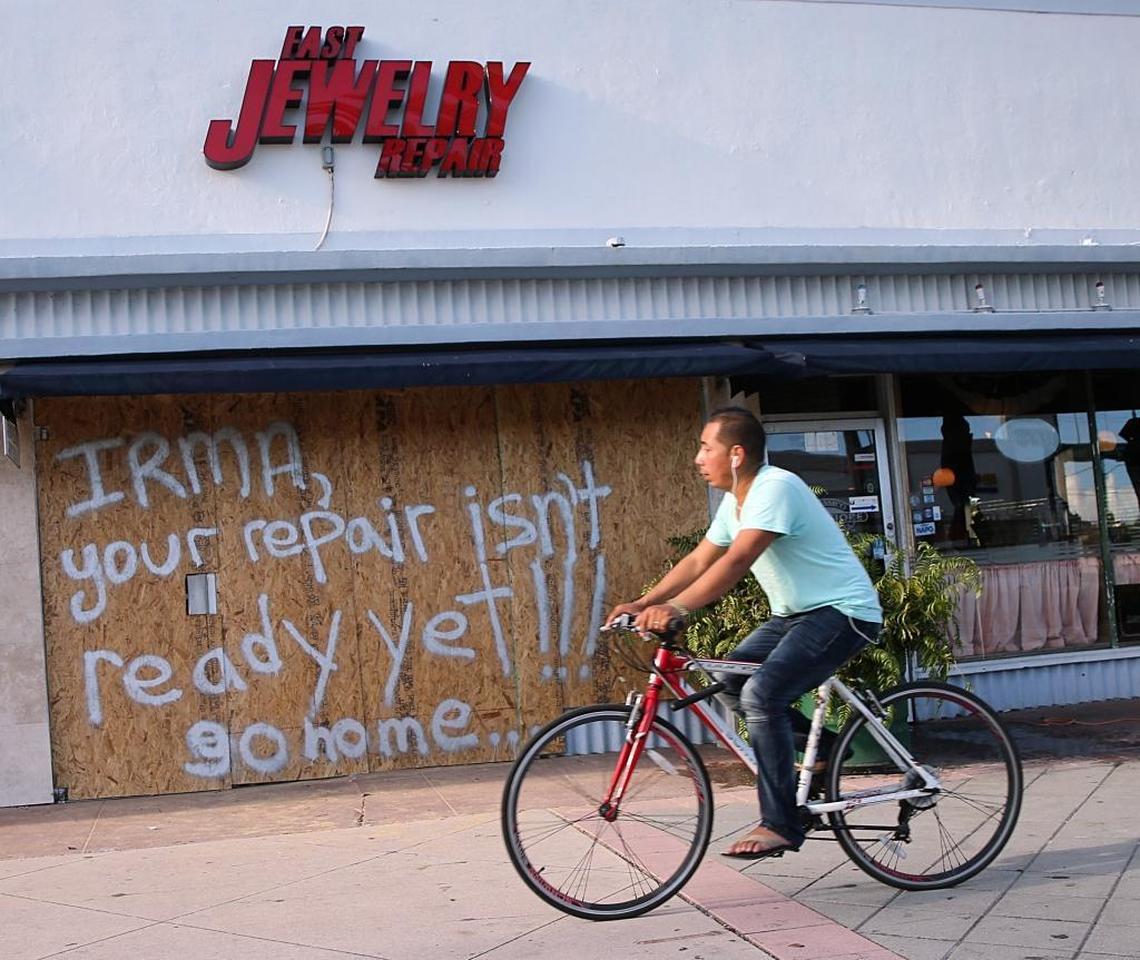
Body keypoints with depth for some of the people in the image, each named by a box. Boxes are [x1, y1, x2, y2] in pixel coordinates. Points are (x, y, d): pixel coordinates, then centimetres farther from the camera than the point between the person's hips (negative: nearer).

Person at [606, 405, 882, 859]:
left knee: (761, 695, -24)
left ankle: (781, 825, -15)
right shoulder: (736, 501, 8)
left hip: (842, 610, -10)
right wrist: (643, 603, -3)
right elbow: (698, 561, 8)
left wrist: (676, 608, -41)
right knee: (730, 683, 0)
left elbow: (737, 561, -33)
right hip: (796, 613, 10)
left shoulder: (775, 488, -22)